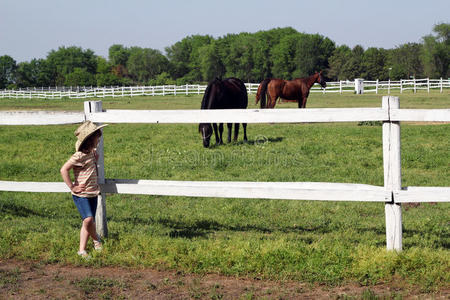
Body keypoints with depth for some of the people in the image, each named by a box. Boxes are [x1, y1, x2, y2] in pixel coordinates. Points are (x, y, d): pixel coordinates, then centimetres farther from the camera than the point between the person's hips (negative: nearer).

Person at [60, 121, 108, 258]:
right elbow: (64, 170, -23)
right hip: (81, 194, -7)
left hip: (93, 193, 7)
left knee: (88, 223, 9)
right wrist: (72, 187, -18)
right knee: (88, 219, -20)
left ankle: (82, 250, 20)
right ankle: (96, 239, 2)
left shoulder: (93, 152, 8)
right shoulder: (80, 156, -18)